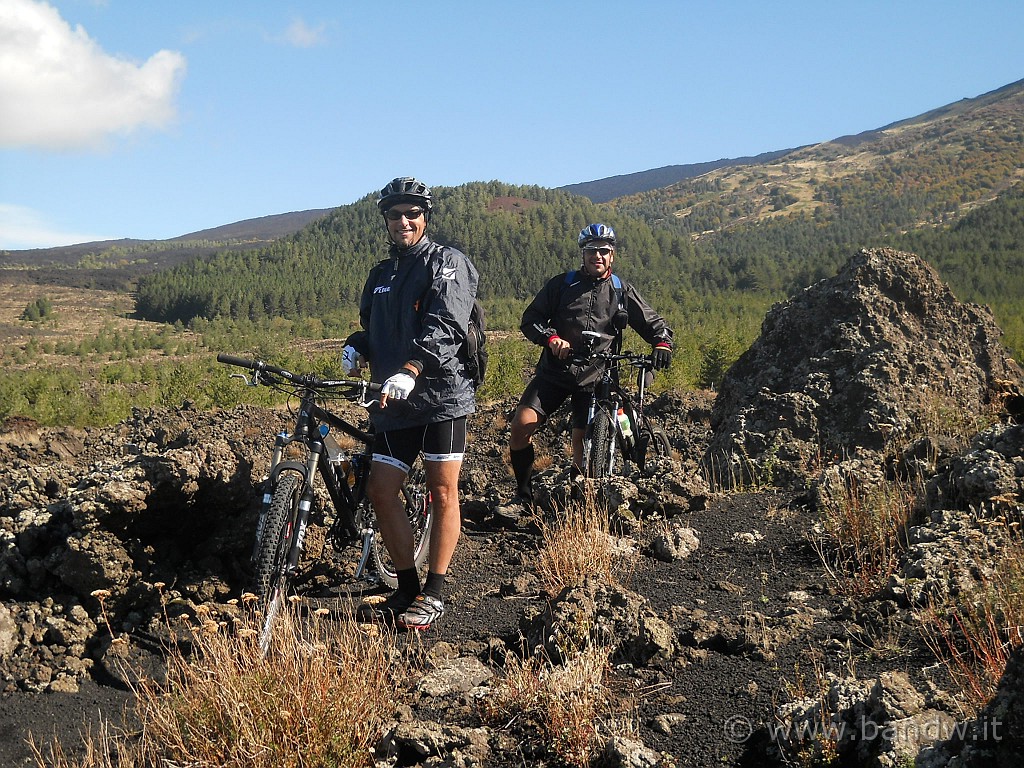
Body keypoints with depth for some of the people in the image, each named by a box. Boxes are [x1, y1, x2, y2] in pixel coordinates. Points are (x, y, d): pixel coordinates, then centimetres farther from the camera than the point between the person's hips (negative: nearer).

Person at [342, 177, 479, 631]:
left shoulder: (447, 262, -4)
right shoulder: (381, 275, 19)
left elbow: (445, 326, -19)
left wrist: (410, 371, -32)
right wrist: (356, 346, 3)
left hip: (440, 393, -7)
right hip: (393, 401, 7)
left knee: (442, 490, -4)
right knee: (381, 492, 2)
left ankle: (433, 596, 4)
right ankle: (407, 589, 14)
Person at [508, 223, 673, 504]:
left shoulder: (622, 291, 8)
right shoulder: (562, 284, 5)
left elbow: (654, 323, 9)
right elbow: (530, 319, 2)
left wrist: (662, 343, -13)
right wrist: (551, 338, -18)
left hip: (594, 378, 0)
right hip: (554, 372, 0)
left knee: (582, 443, -6)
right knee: (521, 426, -14)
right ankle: (524, 494, 3)